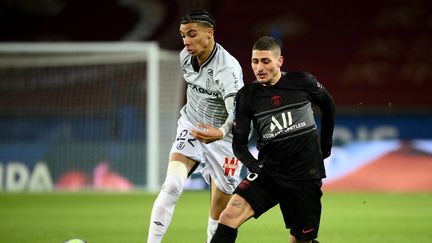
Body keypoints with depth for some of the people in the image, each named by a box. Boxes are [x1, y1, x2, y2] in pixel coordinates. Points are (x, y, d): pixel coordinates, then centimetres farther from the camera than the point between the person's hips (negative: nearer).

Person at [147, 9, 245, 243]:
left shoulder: (227, 68, -28)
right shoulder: (186, 56, -7)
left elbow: (238, 112, -41)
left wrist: (221, 132, -61)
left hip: (223, 138, -4)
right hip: (190, 127, 4)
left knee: (220, 211, 3)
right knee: (172, 185, -21)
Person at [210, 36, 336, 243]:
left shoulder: (301, 82, -4)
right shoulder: (247, 96, -3)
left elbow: (328, 105, 15)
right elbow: (239, 143, -1)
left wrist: (325, 145, 17)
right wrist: (254, 166, -19)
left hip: (305, 174, -1)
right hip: (268, 171, 1)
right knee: (229, 217, -19)